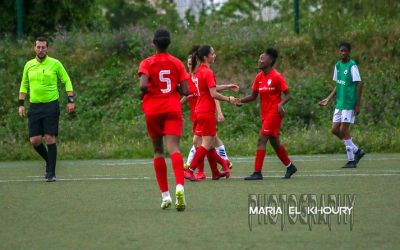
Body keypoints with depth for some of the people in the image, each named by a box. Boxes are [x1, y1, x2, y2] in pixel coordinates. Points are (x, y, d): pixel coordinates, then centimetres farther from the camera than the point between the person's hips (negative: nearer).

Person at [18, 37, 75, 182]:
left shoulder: (55, 64, 0)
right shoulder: (29, 65, 9)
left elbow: (67, 81, 5)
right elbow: (24, 85, 18)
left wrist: (70, 100, -5)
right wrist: (21, 104, 11)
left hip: (51, 105, -3)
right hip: (35, 106, 3)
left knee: (50, 138, -9)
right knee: (34, 140, -3)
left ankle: (51, 173, -4)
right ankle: (49, 161, 24)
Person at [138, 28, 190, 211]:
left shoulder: (147, 63, -3)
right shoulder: (177, 63, 4)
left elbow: (143, 85, -19)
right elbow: (185, 91, -1)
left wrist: (144, 93, 2)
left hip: (153, 110, 0)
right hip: (173, 108, 0)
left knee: (158, 151, 14)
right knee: (174, 149, -12)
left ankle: (165, 195, 12)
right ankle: (179, 186, -38)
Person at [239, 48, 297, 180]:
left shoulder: (277, 77, -13)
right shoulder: (259, 77, 8)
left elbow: (287, 94, -10)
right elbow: (253, 96, 10)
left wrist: (281, 104, -28)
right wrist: (239, 101, -5)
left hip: (274, 113, -8)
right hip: (265, 114, 8)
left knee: (261, 140, -14)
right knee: (274, 143, 16)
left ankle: (257, 172, -14)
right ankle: (290, 166, 32)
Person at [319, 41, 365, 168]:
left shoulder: (352, 66, -11)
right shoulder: (337, 65, 11)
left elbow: (359, 85, -13)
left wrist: (358, 105, -16)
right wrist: (328, 99, 11)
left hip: (349, 104, -8)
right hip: (339, 104, 8)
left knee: (343, 130, -9)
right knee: (335, 130, 6)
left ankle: (351, 160, 2)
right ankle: (357, 151, 19)